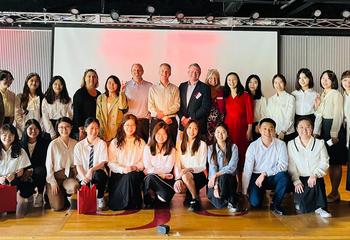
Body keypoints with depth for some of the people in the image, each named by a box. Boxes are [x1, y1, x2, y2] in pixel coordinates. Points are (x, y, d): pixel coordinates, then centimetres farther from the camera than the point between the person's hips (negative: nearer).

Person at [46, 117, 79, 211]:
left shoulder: (75, 143, 3)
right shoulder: (53, 144, -7)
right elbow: (49, 164, -5)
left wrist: (76, 175, -4)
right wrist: (52, 182, -9)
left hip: (69, 176, 2)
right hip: (56, 176, -2)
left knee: (75, 186, -33)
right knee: (58, 207, -12)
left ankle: (68, 196, 3)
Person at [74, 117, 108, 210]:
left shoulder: (102, 144, -1)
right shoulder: (79, 145, 5)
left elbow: (102, 163, -9)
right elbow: (78, 165, 0)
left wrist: (91, 170, -28)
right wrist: (84, 177, -18)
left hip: (98, 175, -1)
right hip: (84, 177, 1)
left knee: (99, 173, -35)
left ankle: (100, 199, -12)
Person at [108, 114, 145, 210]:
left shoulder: (141, 143, 15)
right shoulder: (115, 142, 11)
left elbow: (143, 162, 8)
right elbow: (111, 163, 2)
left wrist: (135, 167, -14)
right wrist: (123, 169, -16)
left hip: (136, 173, 0)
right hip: (118, 174, 0)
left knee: (130, 176, -33)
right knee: (127, 177, -33)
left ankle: (132, 205, -21)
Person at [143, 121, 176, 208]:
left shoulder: (171, 150, 7)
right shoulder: (148, 148, 8)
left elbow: (168, 169, -1)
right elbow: (147, 167, 0)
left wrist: (152, 170, -10)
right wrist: (162, 174, -11)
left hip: (165, 179, 0)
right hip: (151, 179, 0)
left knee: (165, 197, -30)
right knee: (150, 176, -37)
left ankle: (153, 195, 4)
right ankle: (149, 197, -9)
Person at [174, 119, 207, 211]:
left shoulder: (202, 144, -4)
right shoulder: (180, 144, 7)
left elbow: (203, 166, -6)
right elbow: (177, 164, 0)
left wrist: (189, 169, -24)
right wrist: (178, 178, -16)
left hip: (198, 175, -3)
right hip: (184, 175, 3)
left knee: (186, 176, -34)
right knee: (177, 188, -28)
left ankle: (196, 200, -11)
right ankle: (190, 193, 7)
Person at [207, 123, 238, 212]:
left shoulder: (233, 147, -2)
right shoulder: (211, 148, 1)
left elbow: (232, 167, -14)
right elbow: (212, 167, -10)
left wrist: (216, 175, -22)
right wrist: (216, 185, -21)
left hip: (229, 179, 0)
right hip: (215, 180, 0)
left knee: (223, 177, -37)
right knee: (219, 204, -27)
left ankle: (232, 201, -14)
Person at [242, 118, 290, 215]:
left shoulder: (280, 144, -9)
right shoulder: (253, 146, -10)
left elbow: (283, 165, -17)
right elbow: (247, 170, -10)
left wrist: (265, 174, -25)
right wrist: (244, 192, -11)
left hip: (274, 177, 1)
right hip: (257, 176, -1)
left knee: (283, 176, -32)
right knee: (255, 202, -22)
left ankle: (275, 204, -8)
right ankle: (262, 192, 16)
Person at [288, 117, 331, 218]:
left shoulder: (320, 143, 7)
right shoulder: (291, 144, 5)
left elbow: (325, 162, -1)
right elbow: (291, 165, -2)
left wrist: (314, 175, -18)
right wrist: (296, 181, -15)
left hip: (316, 178, 2)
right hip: (299, 178, -2)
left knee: (316, 183, -35)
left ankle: (319, 208, -17)